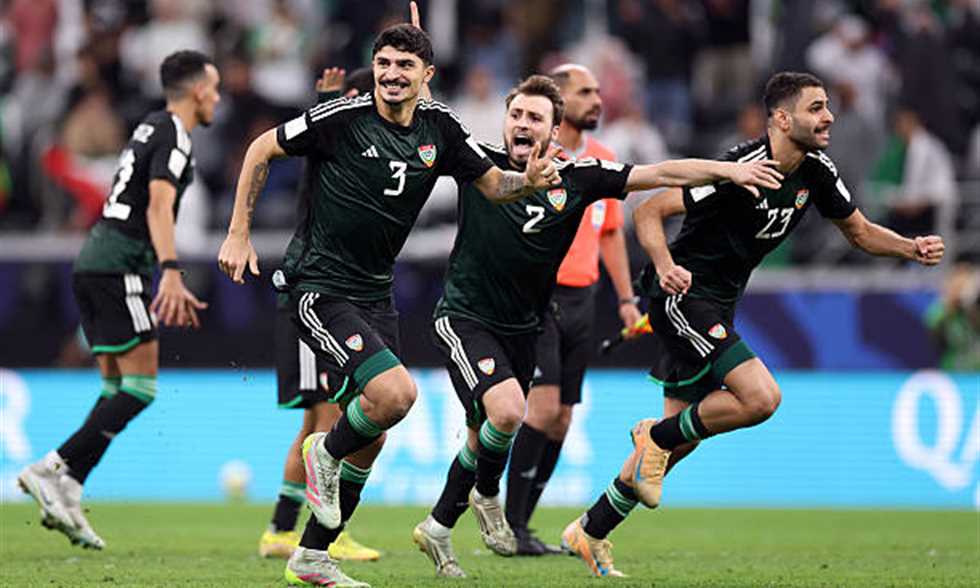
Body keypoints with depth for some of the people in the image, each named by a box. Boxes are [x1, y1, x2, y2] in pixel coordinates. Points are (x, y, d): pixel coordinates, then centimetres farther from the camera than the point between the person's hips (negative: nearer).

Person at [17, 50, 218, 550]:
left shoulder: (151, 130, 23)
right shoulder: (173, 136, -7)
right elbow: (159, 207, -22)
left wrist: (172, 286, 35)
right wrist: (171, 272, -33)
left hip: (93, 264, 10)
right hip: (119, 269, -10)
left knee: (116, 389, 9)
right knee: (139, 387, -10)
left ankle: (64, 492, 0)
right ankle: (55, 469, -16)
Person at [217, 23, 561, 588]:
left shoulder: (440, 127, 1)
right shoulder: (343, 116, -14)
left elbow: (493, 183, 10)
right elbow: (263, 149, -2)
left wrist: (529, 180, -13)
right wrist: (239, 234, -5)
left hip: (376, 294, 7)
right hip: (321, 288, -7)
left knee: (371, 438, 8)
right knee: (395, 393, -26)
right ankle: (327, 451, 5)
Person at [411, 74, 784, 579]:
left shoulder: (576, 178, -4)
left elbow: (661, 174, -5)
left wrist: (729, 169, -13)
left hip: (521, 327, 4)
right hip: (464, 318, -4)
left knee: (484, 438, 13)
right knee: (506, 410, -25)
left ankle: (438, 527, 34)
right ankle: (487, 494, 5)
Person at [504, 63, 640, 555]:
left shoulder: (605, 160, 13)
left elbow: (611, 233, 21)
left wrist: (625, 297, 16)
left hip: (581, 298, 7)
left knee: (561, 419, 4)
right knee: (543, 406, -16)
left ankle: (518, 527, 11)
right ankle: (510, 529, -11)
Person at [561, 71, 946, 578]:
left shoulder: (817, 172, 0)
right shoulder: (742, 169, -24)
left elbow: (860, 232, 13)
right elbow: (649, 213, -20)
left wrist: (912, 248, -5)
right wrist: (665, 266, -37)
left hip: (718, 305, 9)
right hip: (681, 294, -9)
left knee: (682, 436, 12)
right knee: (761, 397, -23)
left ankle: (590, 533, 24)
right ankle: (656, 437, -1)